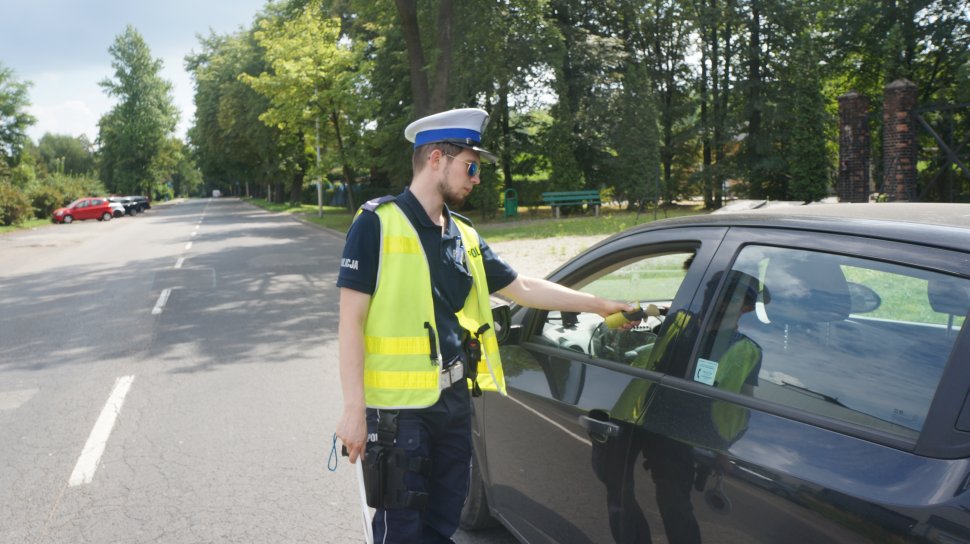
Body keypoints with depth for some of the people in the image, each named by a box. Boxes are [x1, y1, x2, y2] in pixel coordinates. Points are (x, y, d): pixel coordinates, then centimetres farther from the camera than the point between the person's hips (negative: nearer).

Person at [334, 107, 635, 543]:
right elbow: (352, 319, -12)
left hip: (454, 401, 7)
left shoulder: (463, 235, 11)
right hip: (397, 408, -7)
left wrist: (600, 305, 17)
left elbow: (523, 288, 18)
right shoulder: (378, 224, -9)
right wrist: (353, 409, -16)